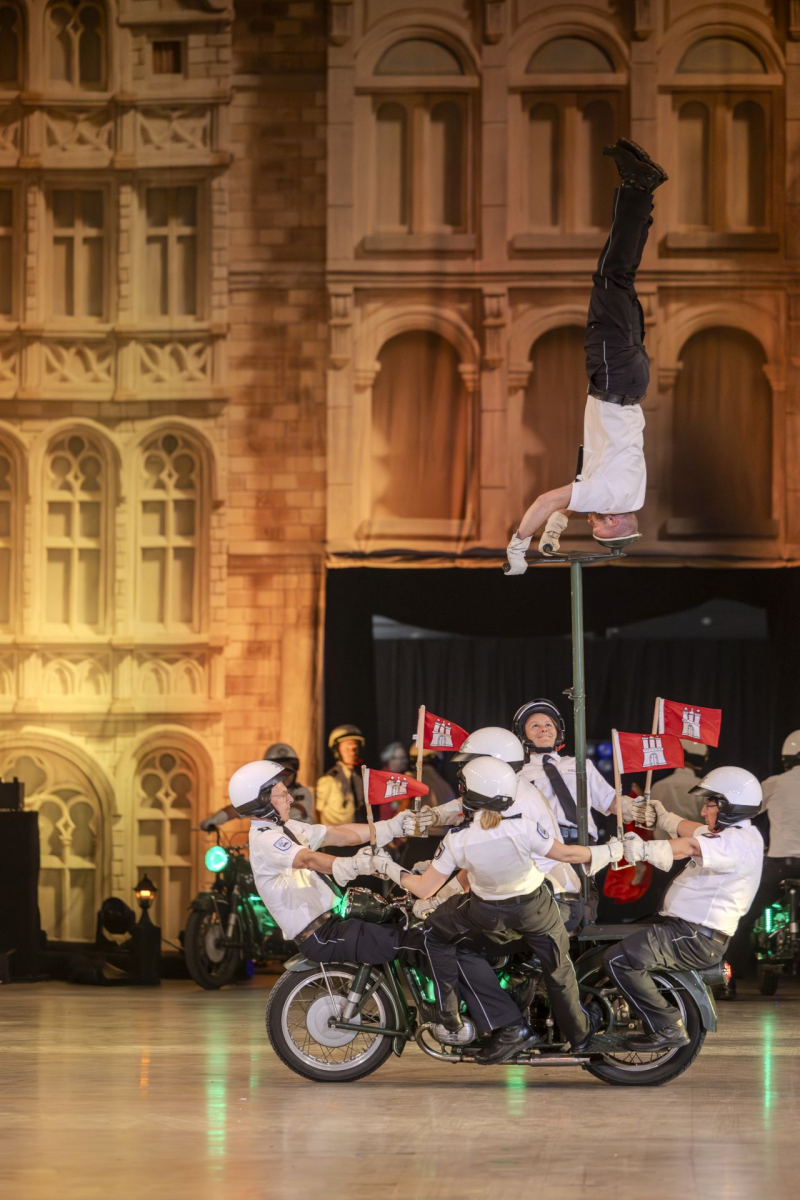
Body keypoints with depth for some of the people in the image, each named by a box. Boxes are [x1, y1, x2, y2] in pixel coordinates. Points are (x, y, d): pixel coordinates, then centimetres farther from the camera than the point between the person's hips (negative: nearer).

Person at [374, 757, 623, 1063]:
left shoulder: (457, 840, -25)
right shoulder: (523, 827, -28)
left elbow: (423, 889, -18)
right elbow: (564, 853, -16)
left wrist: (389, 868, -1)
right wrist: (607, 852, 1)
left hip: (486, 914, 0)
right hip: (534, 907, 0)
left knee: (435, 933, 25)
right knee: (558, 968, 22)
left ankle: (449, 1012, 21)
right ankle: (579, 1032, 40)